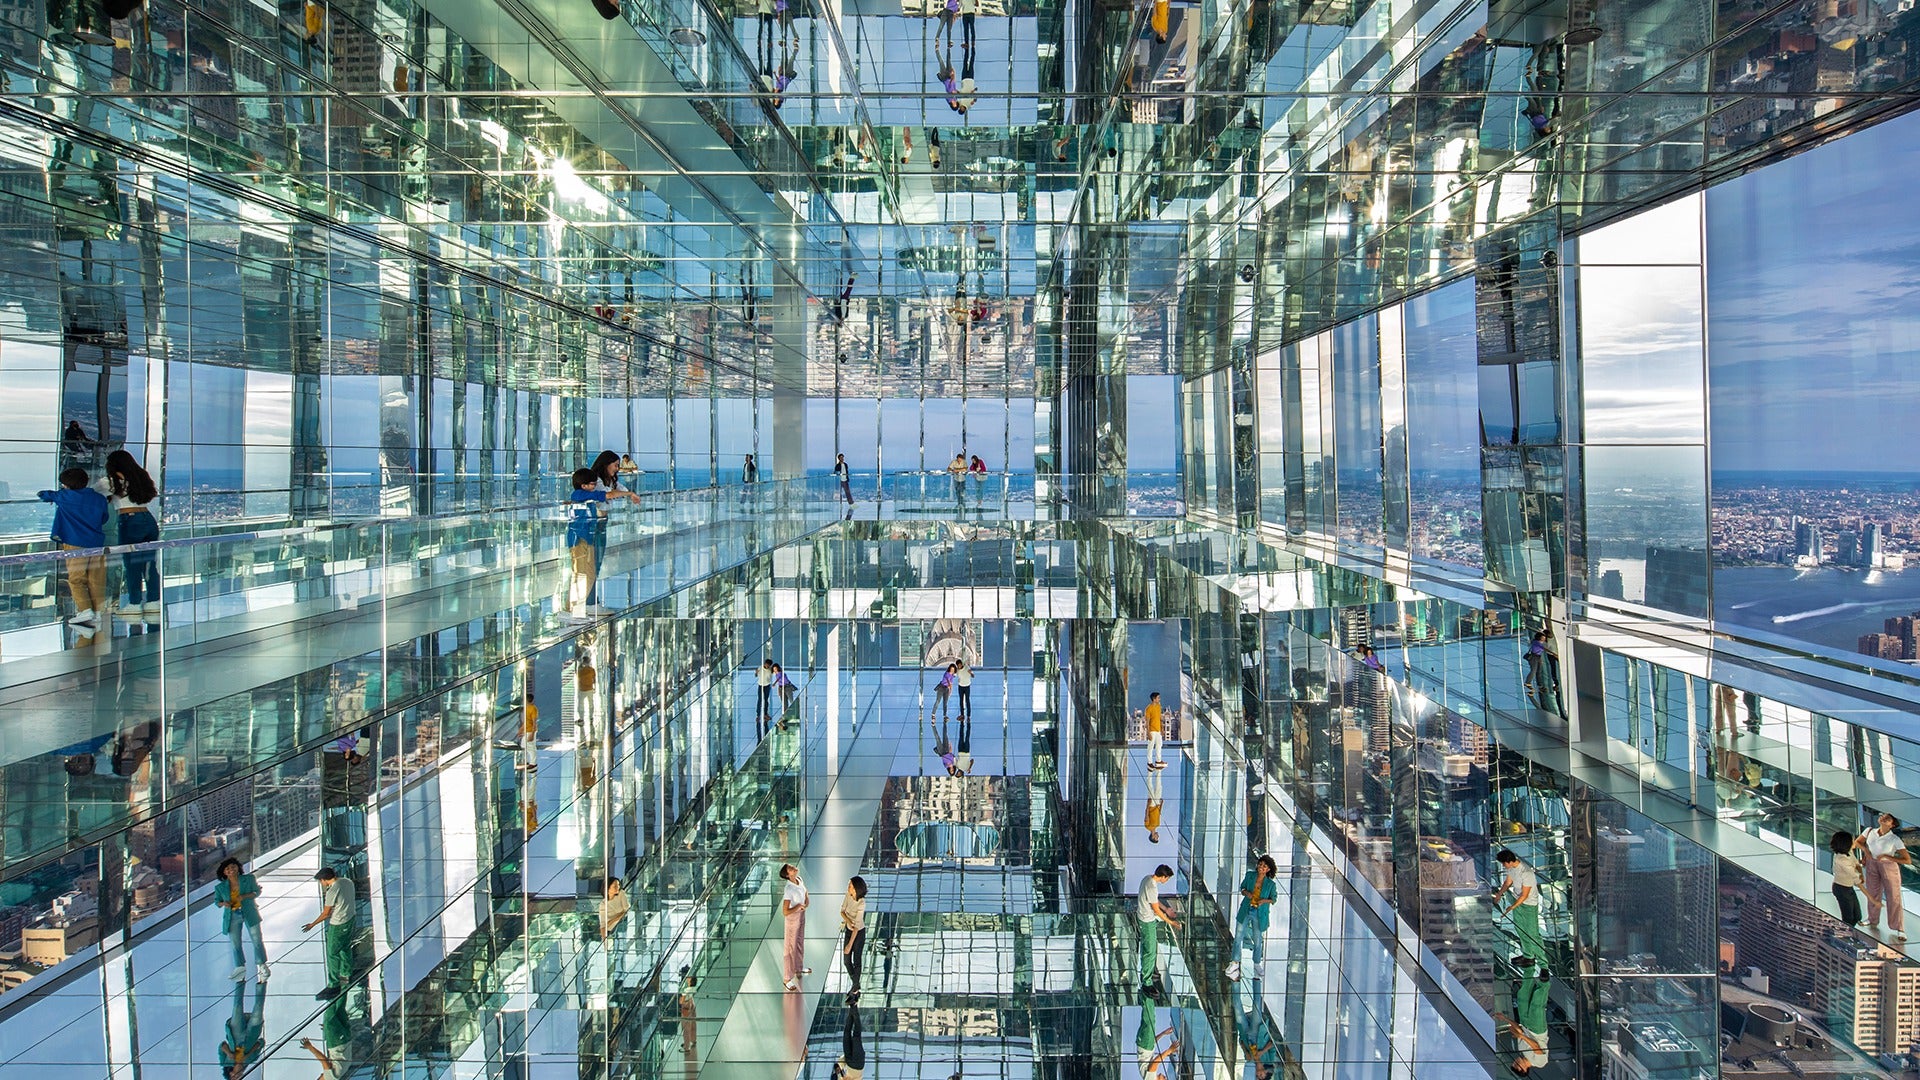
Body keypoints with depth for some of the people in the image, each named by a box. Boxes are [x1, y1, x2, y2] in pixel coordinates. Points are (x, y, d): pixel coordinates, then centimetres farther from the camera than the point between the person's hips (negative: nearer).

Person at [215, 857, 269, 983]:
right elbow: (217, 901, 10)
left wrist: (244, 896, -16)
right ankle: (240, 967, 26)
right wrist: (224, 903, -13)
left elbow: (257, 891, 1)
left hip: (249, 913, -2)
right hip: (233, 916, 2)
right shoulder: (220, 887, -1)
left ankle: (262, 965, 13)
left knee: (257, 939, -1)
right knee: (235, 943, 9)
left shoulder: (249, 879, -4)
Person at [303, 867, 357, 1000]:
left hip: (338, 926, -9)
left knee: (332, 955, 3)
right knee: (346, 949, 25)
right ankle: (347, 975, 42)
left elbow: (326, 913, -17)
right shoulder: (348, 882, -3)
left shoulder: (332, 891, -26)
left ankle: (334, 986, 9)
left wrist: (312, 924, -5)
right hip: (350, 919, 9)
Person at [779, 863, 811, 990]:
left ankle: (799, 968, 49)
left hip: (802, 915, 8)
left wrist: (806, 904, -4)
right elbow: (785, 912, -32)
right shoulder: (789, 890, -33)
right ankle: (788, 978, 20)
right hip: (793, 918, -8)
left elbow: (804, 890, 11)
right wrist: (797, 907, -21)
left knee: (800, 942, 27)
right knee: (791, 947, 6)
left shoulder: (799, 879, -10)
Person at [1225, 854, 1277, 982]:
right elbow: (1242, 887, 9)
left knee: (1257, 941, 9)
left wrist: (1265, 901, -17)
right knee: (1238, 937, 0)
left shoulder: (1270, 884, -10)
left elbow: (1274, 898, 2)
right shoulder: (1249, 875, -4)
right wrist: (1246, 893, -12)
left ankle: (1257, 965, 30)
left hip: (1260, 915, -2)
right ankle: (1234, 965, 8)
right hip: (1245, 911, 2)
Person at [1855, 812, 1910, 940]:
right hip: (1871, 865, 4)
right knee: (1872, 895, 18)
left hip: (1889, 866, -4)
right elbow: (1857, 842, 11)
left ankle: (1899, 929, 9)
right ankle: (1873, 921, 37)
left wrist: (1887, 857, -24)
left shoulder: (1895, 840, -19)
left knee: (1894, 897, 0)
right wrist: (1865, 850, -6)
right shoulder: (1870, 832, -8)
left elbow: (1907, 860, -21)